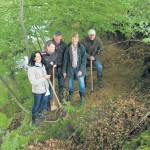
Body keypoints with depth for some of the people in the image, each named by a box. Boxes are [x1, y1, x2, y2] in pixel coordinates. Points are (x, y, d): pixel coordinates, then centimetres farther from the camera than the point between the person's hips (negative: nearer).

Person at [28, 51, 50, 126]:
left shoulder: (42, 65, -4)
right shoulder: (31, 68, -26)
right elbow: (33, 82, -27)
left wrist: (47, 86, 13)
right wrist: (44, 78, -26)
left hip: (44, 88, 6)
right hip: (37, 90, -6)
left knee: (41, 103, 26)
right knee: (36, 105, 12)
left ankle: (39, 114, 50)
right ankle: (33, 120, 33)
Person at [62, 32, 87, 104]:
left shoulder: (81, 47, -11)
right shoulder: (68, 47, -8)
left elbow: (84, 60, -8)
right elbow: (65, 59, -3)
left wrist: (81, 70, -14)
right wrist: (64, 71, -2)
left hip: (79, 68, -1)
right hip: (70, 68, 1)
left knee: (81, 82, -5)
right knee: (70, 82, 12)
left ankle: (82, 96, 21)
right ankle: (70, 94, 39)